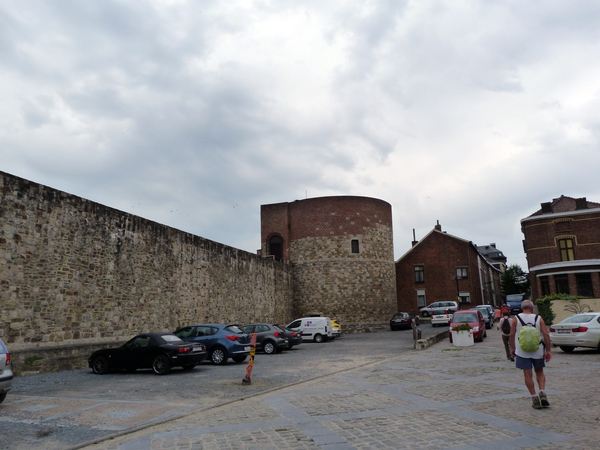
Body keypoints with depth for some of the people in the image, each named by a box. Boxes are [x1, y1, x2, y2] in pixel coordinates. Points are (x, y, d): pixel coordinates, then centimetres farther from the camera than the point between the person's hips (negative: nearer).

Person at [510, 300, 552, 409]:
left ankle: (534, 398, 3)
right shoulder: (538, 318, 1)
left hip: (522, 351, -1)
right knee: (539, 372, 18)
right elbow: (546, 334, -4)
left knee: (528, 375, 5)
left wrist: (512, 348, 13)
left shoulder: (516, 318, 0)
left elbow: (512, 334, 1)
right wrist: (548, 350, 1)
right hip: (537, 351, 1)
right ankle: (542, 392, 1)